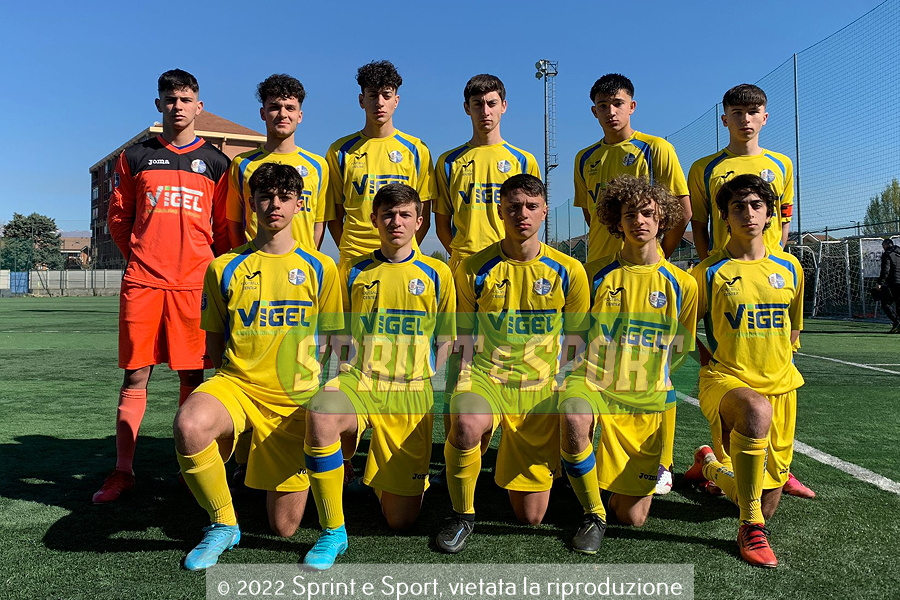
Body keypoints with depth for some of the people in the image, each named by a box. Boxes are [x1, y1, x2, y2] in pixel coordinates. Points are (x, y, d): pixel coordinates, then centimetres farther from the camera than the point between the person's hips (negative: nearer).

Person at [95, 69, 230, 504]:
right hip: (142, 282, 1)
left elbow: (224, 228, 10)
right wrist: (142, 257, 10)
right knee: (135, 375, 2)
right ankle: (123, 471, 10)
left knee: (191, 375, 4)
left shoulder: (215, 162, 10)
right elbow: (118, 219, 17)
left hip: (195, 283, 0)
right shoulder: (135, 157, 11)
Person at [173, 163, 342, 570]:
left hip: (296, 398, 0)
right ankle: (224, 524, -9)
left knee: (285, 528, 0)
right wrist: (230, 384, 1)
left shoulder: (319, 269, 4)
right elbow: (214, 342, 12)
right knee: (190, 425, -37)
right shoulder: (224, 268, 4)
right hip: (237, 384, 1)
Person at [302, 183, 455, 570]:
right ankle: (333, 532, -17)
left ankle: (385, 477, 38)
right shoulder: (355, 272, 9)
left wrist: (430, 389, 1)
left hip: (411, 395, 0)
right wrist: (348, 375, -1)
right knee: (320, 415, -38)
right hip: (359, 382, 1)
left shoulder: (436, 274, 6)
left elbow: (443, 341, 11)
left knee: (401, 521, 1)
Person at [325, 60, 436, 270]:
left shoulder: (416, 150, 7)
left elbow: (423, 216, 7)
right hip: (354, 259, 0)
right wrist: (349, 252, -1)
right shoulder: (340, 151, 7)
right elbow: (334, 215, 8)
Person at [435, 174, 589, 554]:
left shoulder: (568, 271, 1)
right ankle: (462, 515, -8)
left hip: (542, 389, 1)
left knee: (530, 516, 4)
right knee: (466, 425, -38)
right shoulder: (474, 269, 0)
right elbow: (464, 338, 6)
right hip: (486, 377, 0)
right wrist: (464, 379, -8)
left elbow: (575, 342, 9)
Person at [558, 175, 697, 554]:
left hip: (646, 403, 1)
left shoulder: (681, 284, 2)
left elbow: (676, 352, 12)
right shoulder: (595, 274, 1)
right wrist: (599, 374, 0)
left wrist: (646, 381, 7)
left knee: (633, 518, 1)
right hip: (593, 385, 0)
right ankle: (594, 515, -14)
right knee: (573, 418, -40)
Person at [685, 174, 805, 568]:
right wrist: (711, 366, -3)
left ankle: (710, 463, 40)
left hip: (779, 385, 4)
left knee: (767, 502, 6)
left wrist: (779, 364, 12)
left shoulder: (789, 268, 6)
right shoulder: (708, 272, -6)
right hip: (726, 380, -4)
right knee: (756, 412, -42)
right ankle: (751, 529, -21)